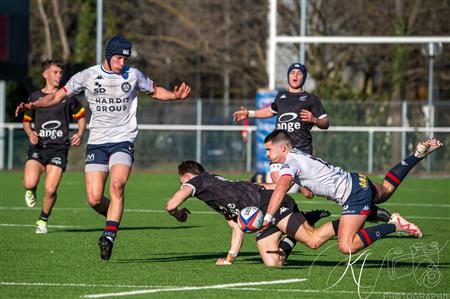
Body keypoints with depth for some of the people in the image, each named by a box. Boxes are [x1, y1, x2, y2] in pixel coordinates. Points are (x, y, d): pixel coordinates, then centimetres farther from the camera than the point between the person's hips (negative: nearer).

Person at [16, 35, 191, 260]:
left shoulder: (133, 76, 2)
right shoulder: (88, 76, 0)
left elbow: (155, 91, 19)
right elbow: (59, 95, 7)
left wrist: (175, 96, -1)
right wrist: (33, 105, -7)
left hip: (123, 140, -1)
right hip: (97, 142, 1)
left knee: (117, 185, -27)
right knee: (94, 199, -8)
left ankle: (109, 235, -26)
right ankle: (114, 219, 23)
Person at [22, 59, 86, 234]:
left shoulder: (67, 97, 8)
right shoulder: (35, 97, 10)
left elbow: (81, 116, 20)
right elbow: (26, 120, 21)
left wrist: (80, 134, 2)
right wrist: (30, 133, 0)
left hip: (59, 148, -1)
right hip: (38, 147, 1)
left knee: (50, 190, -13)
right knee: (29, 183, -22)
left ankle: (43, 220, 12)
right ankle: (31, 191, 17)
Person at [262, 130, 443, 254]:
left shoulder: (290, 164, -18)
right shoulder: (298, 154, 9)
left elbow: (281, 188, -37)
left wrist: (267, 219, -40)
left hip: (355, 196, -10)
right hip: (357, 181, 10)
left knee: (347, 247, -19)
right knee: (386, 189, 40)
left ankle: (394, 225, -16)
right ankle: (419, 154, 33)